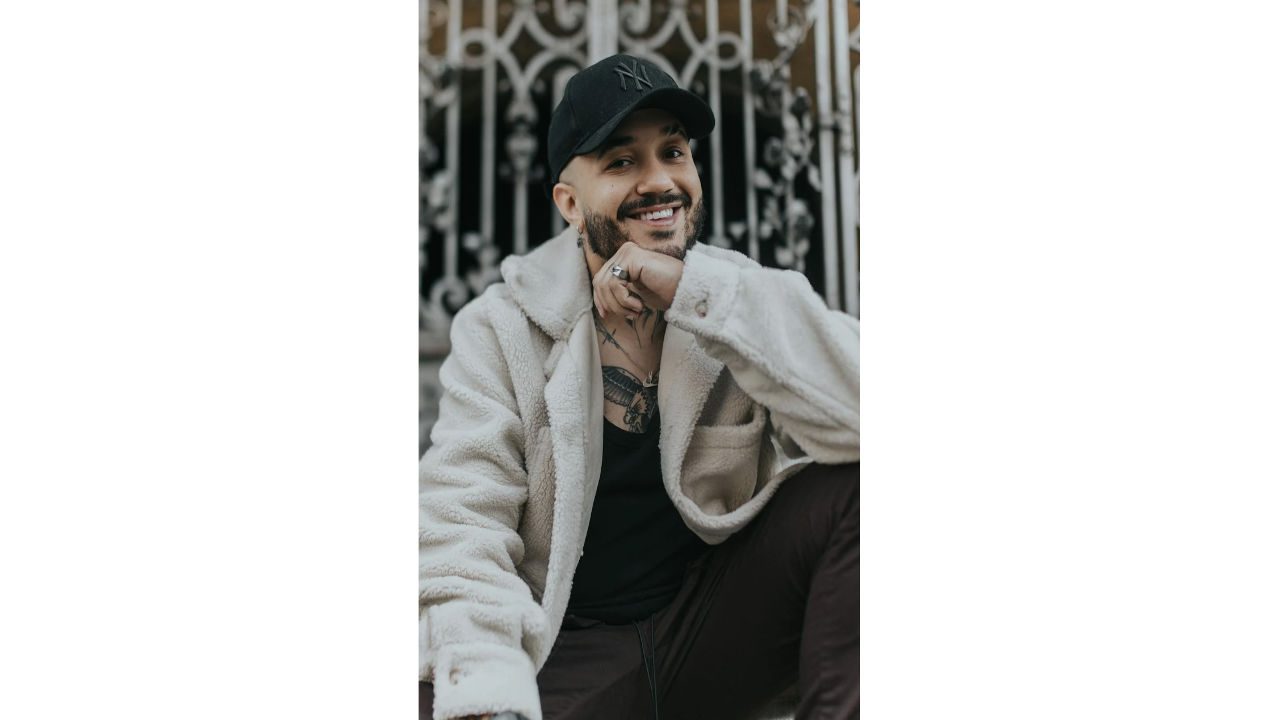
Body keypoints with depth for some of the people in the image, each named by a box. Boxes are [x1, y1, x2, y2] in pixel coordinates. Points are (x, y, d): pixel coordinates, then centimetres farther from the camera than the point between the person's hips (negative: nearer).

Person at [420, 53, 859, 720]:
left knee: (857, 486, -21)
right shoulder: (500, 328, -4)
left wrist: (695, 292, -23)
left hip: (711, 627, 2)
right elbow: (464, 519, -15)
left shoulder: (742, 298, 1)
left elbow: (865, 410, -18)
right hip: (561, 655, -2)